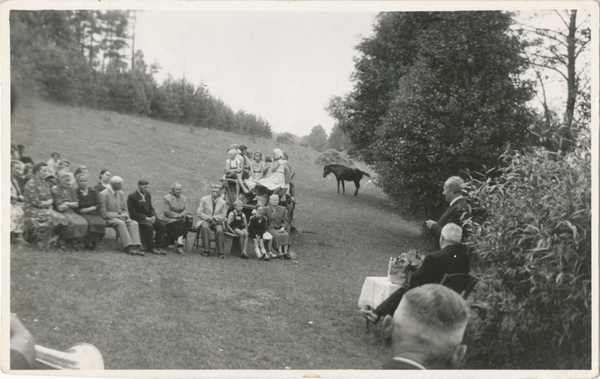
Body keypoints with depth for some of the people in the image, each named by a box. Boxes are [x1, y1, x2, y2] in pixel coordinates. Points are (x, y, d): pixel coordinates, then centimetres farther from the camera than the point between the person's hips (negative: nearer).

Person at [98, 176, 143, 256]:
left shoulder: (121, 193, 13)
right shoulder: (103, 194, -7)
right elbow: (103, 213, -11)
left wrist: (124, 215, -8)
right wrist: (117, 215, -18)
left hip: (120, 217, 6)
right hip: (109, 219, -6)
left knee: (134, 223, -22)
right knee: (121, 223, -36)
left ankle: (135, 247, -35)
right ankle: (128, 247, -40)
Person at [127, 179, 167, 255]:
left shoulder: (148, 194, 11)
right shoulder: (132, 196, -10)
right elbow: (133, 213, -13)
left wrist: (153, 216, -5)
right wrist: (146, 218, -21)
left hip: (149, 217, 6)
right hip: (138, 218, -6)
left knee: (162, 225, -17)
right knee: (149, 226, -34)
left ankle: (159, 246, -13)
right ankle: (150, 248, -19)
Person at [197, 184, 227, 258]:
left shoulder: (223, 202, 7)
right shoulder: (204, 199, 5)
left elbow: (223, 216, 5)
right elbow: (199, 213, 1)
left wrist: (214, 217, -12)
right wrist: (208, 218, -14)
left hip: (217, 222, 1)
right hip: (206, 220, -1)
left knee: (219, 230, -32)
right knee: (205, 227, -35)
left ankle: (220, 252, -21)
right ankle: (207, 251, -32)